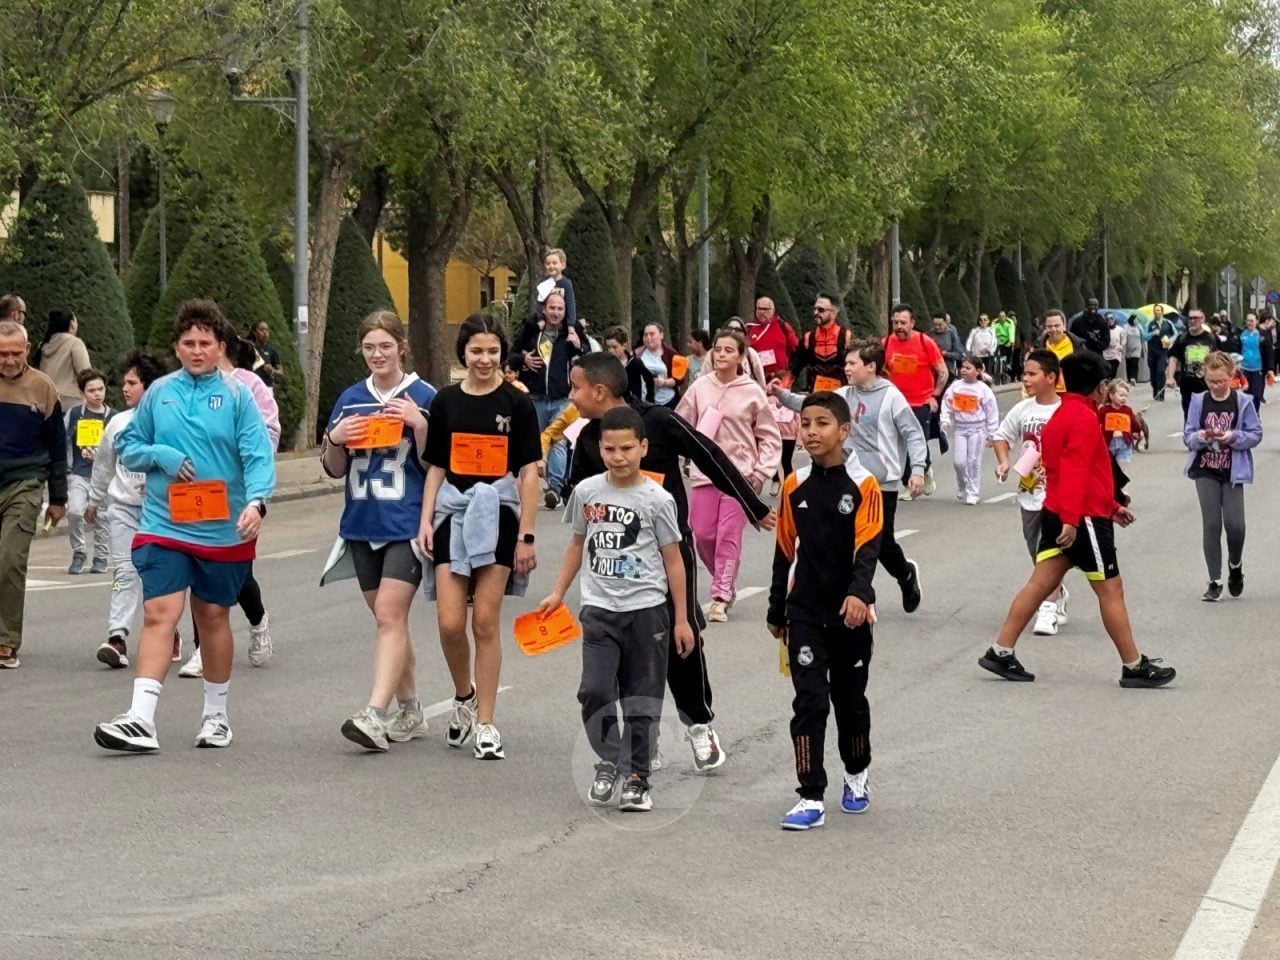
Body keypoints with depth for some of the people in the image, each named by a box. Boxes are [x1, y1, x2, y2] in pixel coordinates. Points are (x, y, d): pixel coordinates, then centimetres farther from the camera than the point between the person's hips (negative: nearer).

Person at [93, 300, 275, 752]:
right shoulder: (158, 393, 4)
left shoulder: (238, 397, -3)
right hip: (164, 526, 0)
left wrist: (256, 502, -30)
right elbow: (127, 447, 11)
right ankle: (141, 718, -18)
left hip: (222, 531, 0)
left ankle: (216, 714, 28)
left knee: (213, 616, 13)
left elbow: (259, 457, -12)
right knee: (159, 613, -11)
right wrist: (160, 455, -10)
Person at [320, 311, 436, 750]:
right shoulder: (351, 400, 10)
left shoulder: (423, 397, -3)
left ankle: (375, 715, -21)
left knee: (389, 615, -15)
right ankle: (409, 711, 23)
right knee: (389, 619, 12)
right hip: (362, 524, 6)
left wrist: (419, 425, -19)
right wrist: (335, 439, -7)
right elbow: (335, 469, 13)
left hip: (407, 525, -5)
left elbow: (435, 465, -4)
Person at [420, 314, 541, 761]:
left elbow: (528, 473, -2)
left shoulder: (517, 404, -1)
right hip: (452, 513, 2)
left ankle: (486, 723, 9)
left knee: (485, 622, -1)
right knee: (450, 623, -6)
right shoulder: (446, 402, 7)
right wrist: (425, 520, 1)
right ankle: (464, 697, 22)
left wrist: (526, 535, -6)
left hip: (498, 516, -2)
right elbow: (436, 467, 11)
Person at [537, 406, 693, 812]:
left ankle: (637, 779, 13)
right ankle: (608, 762, 8)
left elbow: (673, 560, -1)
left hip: (646, 611, -2)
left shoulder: (657, 499, -7)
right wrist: (558, 592, 15)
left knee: (641, 700, 4)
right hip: (599, 610, 2)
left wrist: (682, 619, -1)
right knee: (595, 691, -12)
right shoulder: (586, 492, 2)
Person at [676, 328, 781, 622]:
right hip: (705, 471, 3)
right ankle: (726, 583, 26)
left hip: (740, 474, -3)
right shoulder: (700, 387, 2)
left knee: (729, 536, -6)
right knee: (702, 534, 3)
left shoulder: (753, 392, -4)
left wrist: (762, 471, -6)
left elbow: (770, 437, 2)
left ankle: (721, 598, 0)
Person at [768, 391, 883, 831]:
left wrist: (859, 593, -34)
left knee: (850, 698, 14)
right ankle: (811, 798, -9)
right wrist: (777, 612, 13)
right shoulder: (795, 486, 3)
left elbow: (868, 548, -17)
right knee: (809, 700, -8)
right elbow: (785, 552, 10)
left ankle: (857, 776, 37)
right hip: (805, 612, 2)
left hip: (850, 611, -2)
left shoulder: (863, 485, -8)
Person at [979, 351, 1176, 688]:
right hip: (1083, 519, -9)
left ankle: (1000, 652, 4)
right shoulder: (1085, 418, -14)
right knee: (1110, 590, -1)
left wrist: (1112, 506, 28)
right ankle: (1135, 667, 5)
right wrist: (1071, 519, -29)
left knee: (1041, 584, 7)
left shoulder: (1062, 415, 16)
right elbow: (1076, 471, -24)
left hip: (1057, 514, 9)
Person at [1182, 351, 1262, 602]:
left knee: (1235, 525, -6)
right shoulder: (1199, 402, -2)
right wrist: (1198, 437, -21)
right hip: (1206, 471, 1)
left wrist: (1234, 437, -19)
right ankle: (1215, 581, 10)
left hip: (1233, 471, -1)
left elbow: (1256, 434, -3)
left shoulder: (1243, 401, -6)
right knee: (1211, 525, 1)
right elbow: (1187, 435, 1)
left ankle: (1235, 565, 26)